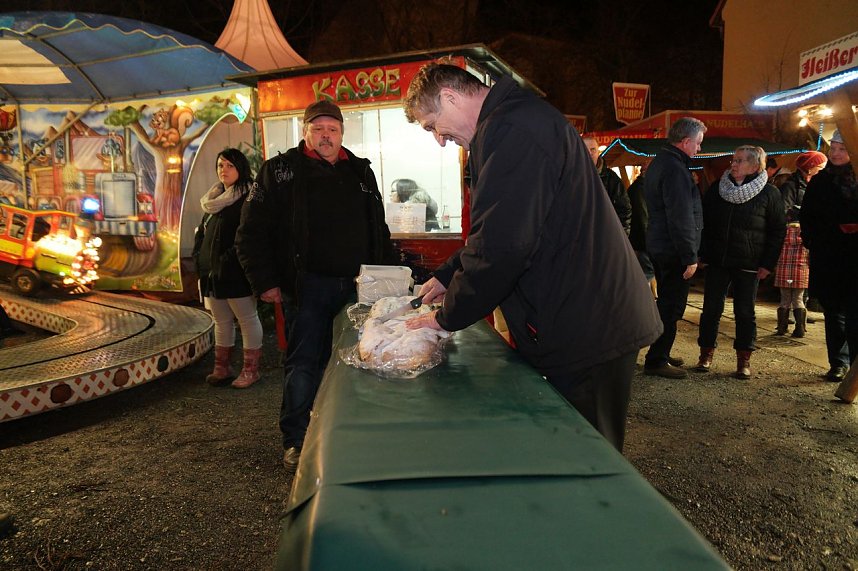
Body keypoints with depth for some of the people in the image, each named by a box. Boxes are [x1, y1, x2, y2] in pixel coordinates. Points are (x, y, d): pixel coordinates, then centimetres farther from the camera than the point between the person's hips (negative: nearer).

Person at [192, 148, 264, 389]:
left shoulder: (247, 200, -10)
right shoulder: (214, 199, 16)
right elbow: (201, 232, 22)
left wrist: (227, 261, -20)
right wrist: (199, 257, 9)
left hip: (236, 275, -8)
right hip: (211, 274, 8)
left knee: (247, 319, 2)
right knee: (221, 322, 15)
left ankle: (251, 370, 11)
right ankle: (221, 369, 24)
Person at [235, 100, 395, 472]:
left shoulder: (360, 172, 15)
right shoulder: (280, 171, 2)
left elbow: (379, 230, 21)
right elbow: (252, 231, -1)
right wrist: (265, 282, -7)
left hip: (356, 287, 4)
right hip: (307, 287, -4)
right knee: (303, 364, 2)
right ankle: (296, 441, 16)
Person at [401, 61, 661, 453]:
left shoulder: (512, 129, -18)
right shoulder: (524, 119, 18)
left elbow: (502, 243, -25)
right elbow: (498, 229, 23)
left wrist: (448, 316, -11)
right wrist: (447, 276, 18)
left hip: (586, 331, -10)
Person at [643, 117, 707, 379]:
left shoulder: (659, 162, 14)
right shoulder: (675, 169, -19)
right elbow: (681, 218, -23)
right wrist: (689, 257, -19)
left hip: (658, 246, 10)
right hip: (673, 250, -10)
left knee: (666, 303, 19)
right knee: (671, 307, -2)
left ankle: (659, 354, 29)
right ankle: (656, 360, 5)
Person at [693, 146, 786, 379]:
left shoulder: (769, 193, -1)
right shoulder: (717, 188, 5)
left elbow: (778, 230, 0)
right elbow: (703, 222, 9)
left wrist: (768, 263, -6)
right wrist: (701, 254, 2)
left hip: (749, 265, -2)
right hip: (716, 261, 2)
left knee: (745, 312, 4)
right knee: (711, 309, 4)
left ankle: (744, 359, 14)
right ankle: (706, 353, 15)